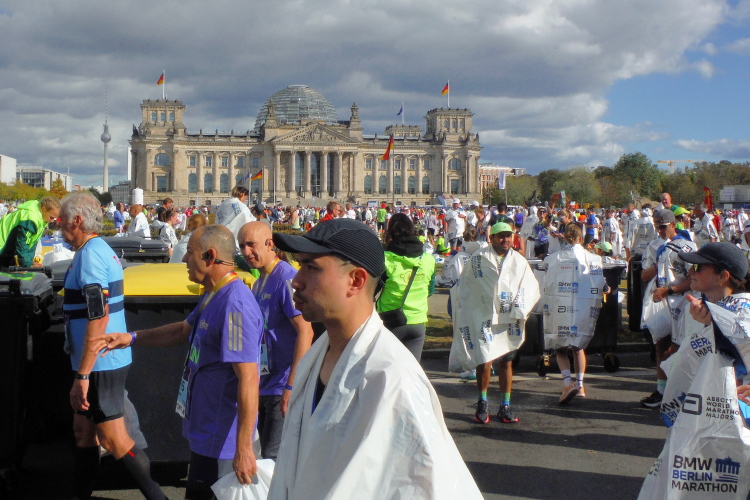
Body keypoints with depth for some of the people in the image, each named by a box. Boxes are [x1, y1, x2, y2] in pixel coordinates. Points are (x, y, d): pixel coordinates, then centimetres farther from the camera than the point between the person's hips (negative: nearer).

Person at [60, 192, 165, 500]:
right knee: (83, 431, 18)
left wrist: (82, 375, -24)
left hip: (100, 365, -10)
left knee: (114, 440, -3)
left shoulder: (89, 255, -18)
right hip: (104, 361, 10)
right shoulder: (102, 250, 13)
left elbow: (98, 318, -25)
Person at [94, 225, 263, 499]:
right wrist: (131, 337, 18)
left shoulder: (235, 304, -27)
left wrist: (243, 449, -29)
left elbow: (248, 380, -29)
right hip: (205, 434, 10)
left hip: (222, 442, -10)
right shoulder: (214, 295, 6)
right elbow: (185, 330, 24)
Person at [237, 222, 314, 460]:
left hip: (283, 388, -9)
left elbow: (305, 332, -21)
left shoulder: (286, 278, -15)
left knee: (275, 459, -6)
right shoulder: (259, 283, 13)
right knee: (267, 456, 16)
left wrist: (292, 386, -24)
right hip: (264, 386, 9)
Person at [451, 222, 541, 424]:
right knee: (484, 362, -6)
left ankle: (505, 406, 16)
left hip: (509, 321, 3)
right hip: (484, 318, -2)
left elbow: (530, 288, 6)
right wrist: (464, 319, 1)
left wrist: (519, 311, -7)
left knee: (506, 362, 7)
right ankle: (482, 403, 12)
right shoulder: (478, 259, 1)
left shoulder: (519, 261, 7)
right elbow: (464, 287, 4)